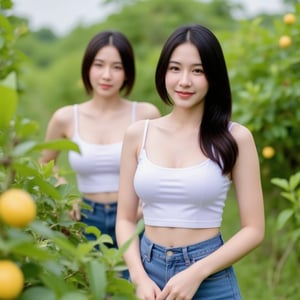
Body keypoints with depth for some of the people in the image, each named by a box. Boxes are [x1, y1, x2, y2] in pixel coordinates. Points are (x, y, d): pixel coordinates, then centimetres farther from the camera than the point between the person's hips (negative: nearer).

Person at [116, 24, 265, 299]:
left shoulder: (235, 138, -7)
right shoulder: (138, 134, -1)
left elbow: (254, 229, -6)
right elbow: (125, 219, 4)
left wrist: (196, 274, -15)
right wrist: (139, 277, -10)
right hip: (149, 273, 2)